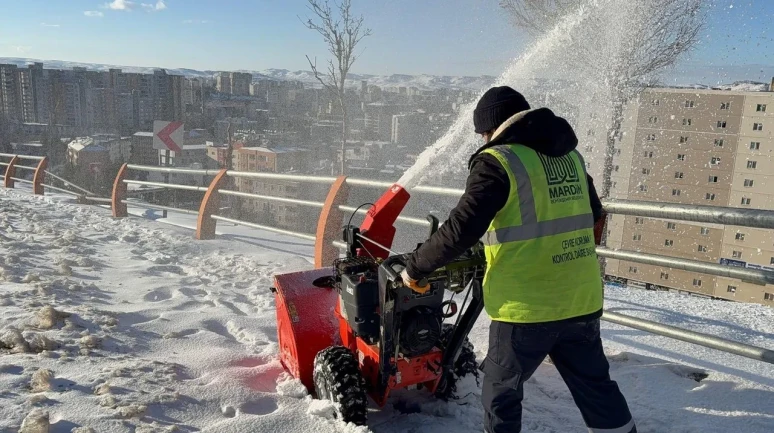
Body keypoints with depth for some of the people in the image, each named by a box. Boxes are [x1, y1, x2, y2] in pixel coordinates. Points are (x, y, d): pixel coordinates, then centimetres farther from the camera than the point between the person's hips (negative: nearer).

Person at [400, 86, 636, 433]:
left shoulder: (498, 161, -12)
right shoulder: (570, 155, 10)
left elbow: (460, 231, -19)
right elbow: (592, 217, 24)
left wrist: (415, 268, -6)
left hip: (526, 305, -6)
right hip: (582, 300, 7)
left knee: (501, 390, 12)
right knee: (594, 384, 23)